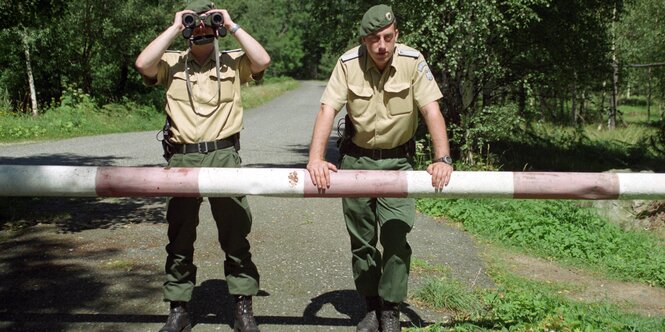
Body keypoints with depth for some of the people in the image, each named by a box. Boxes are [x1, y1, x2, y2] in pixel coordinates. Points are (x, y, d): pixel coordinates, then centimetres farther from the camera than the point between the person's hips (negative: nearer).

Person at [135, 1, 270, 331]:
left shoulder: (232, 62, 8)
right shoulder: (172, 63, 9)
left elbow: (263, 61, -9)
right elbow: (142, 64, -9)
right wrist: (173, 28, -4)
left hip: (224, 156, -1)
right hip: (182, 158, 1)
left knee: (235, 236, 4)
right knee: (180, 238, 9)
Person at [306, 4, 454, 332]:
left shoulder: (412, 61, -14)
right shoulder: (348, 63, -12)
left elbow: (431, 111, -17)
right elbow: (327, 110, -18)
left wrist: (442, 159, -28)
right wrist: (316, 158, -31)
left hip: (397, 160, -1)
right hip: (356, 158, 1)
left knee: (396, 236, -8)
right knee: (361, 240, 9)